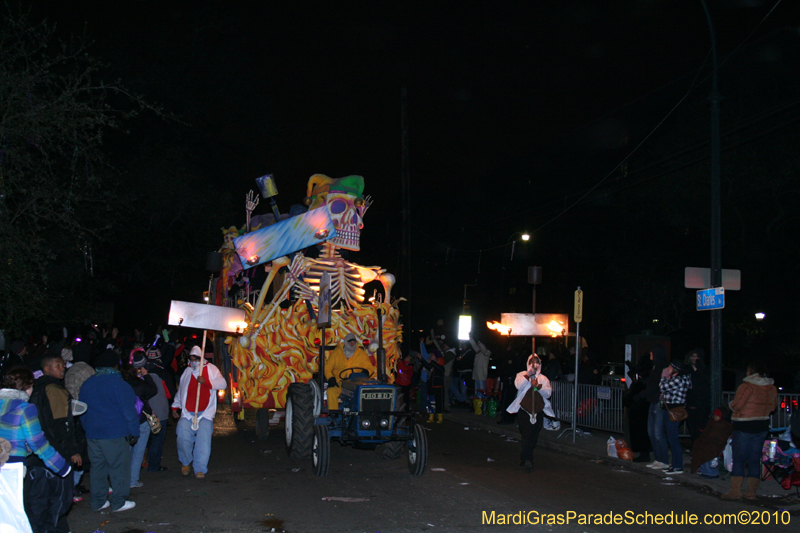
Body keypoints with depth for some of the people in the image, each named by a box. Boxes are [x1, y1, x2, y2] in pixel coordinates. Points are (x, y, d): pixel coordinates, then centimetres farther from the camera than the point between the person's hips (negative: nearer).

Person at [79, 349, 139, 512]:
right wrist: (134, 433, -1)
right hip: (116, 435, -6)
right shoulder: (120, 385, -11)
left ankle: (97, 502, 19)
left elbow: (82, 412, 16)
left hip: (92, 435, 6)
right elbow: (129, 412, -10)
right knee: (119, 468, 3)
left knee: (97, 468, 13)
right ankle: (119, 502, 7)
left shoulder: (86, 384, 8)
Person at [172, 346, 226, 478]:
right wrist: (175, 407, 23)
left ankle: (200, 469, -9)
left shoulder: (210, 369, 6)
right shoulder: (187, 372, 17)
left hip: (205, 413, -3)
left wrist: (206, 381, -17)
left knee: (203, 439, -15)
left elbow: (223, 384, -7)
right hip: (187, 413, 3)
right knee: (183, 437, -12)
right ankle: (186, 463, 13)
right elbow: (180, 391, 27)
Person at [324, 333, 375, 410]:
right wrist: (330, 379, -11)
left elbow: (369, 367, 10)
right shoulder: (336, 352, 7)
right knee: (331, 391, -30)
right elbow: (327, 367, 6)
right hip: (339, 382, 0)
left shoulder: (361, 353, 10)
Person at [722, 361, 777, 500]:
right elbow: (773, 406, 15)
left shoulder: (747, 386, -16)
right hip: (762, 426, 7)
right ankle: (751, 491, 12)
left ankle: (735, 491, -2)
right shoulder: (771, 387, 5)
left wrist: (731, 403, 3)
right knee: (755, 459, 10)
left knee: (739, 459, -1)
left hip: (745, 427, -7)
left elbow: (736, 405, -18)